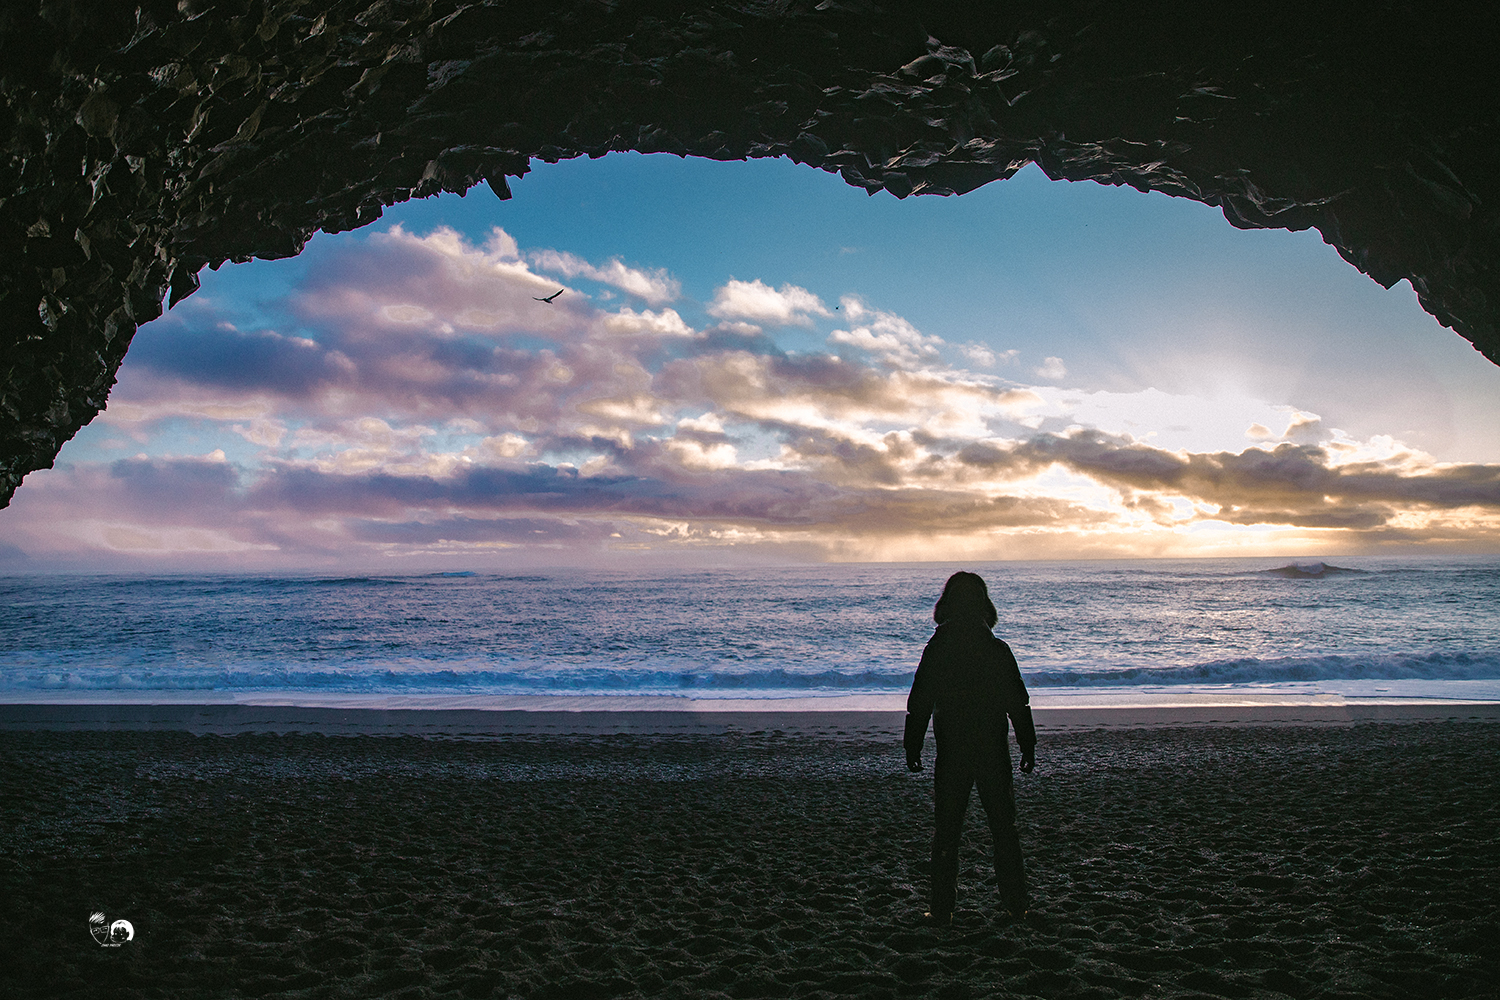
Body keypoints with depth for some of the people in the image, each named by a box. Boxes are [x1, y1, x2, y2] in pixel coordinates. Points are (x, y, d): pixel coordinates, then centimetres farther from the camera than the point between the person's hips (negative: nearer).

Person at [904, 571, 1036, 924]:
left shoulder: (935, 651, -6)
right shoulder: (999, 651, -5)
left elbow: (919, 705, -3)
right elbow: (1018, 704, -1)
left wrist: (912, 749, 6)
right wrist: (1028, 746, 9)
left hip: (951, 752, -1)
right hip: (994, 750, 1)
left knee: (947, 829, 7)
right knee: (1004, 827, 14)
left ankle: (942, 908, 8)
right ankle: (1016, 902, 20)